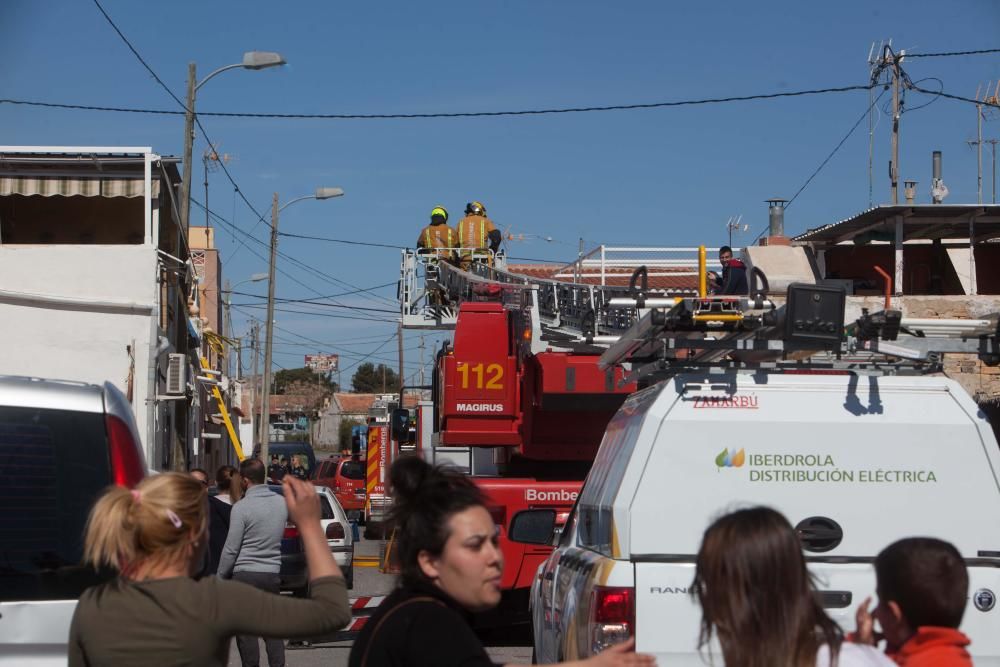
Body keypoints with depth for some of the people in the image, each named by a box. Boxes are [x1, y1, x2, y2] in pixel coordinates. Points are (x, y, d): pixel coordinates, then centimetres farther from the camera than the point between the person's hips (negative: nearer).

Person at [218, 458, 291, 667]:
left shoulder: (242, 507, -13)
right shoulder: (281, 502, 2)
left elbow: (231, 549, -10)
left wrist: (221, 576, -1)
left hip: (246, 574, -5)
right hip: (273, 573, 5)